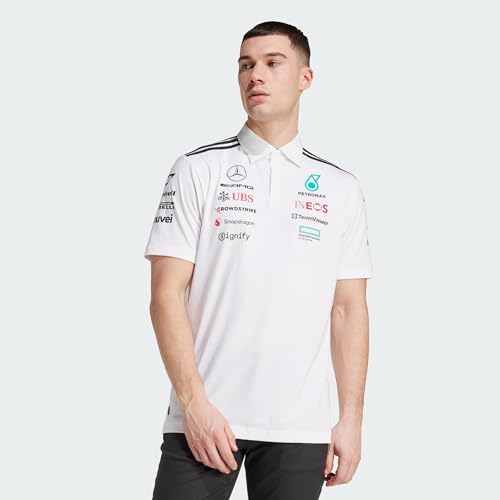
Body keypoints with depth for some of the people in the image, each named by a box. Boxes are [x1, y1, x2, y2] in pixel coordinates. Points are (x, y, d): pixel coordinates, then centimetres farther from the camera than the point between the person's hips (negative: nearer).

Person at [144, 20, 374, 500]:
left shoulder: (341, 189, 10)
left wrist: (351, 419, 2)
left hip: (302, 426, 2)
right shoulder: (196, 170, 3)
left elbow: (348, 309, 9)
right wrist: (195, 404, -11)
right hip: (204, 420, -2)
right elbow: (166, 294, -2)